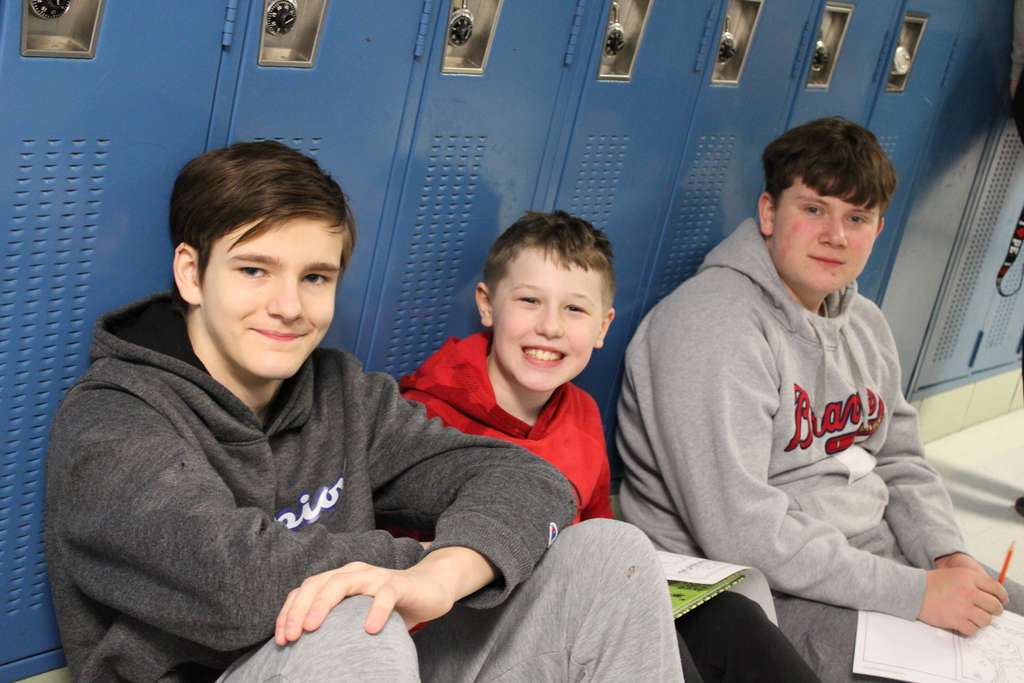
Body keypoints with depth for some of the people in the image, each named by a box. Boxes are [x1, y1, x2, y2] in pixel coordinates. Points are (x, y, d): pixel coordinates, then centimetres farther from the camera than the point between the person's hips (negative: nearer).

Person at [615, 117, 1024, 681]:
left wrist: (949, 557, -2)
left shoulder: (864, 325, 10)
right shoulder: (713, 327, -19)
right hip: (760, 591, -8)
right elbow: (738, 531, -25)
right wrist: (914, 593, -22)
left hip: (867, 564, 9)